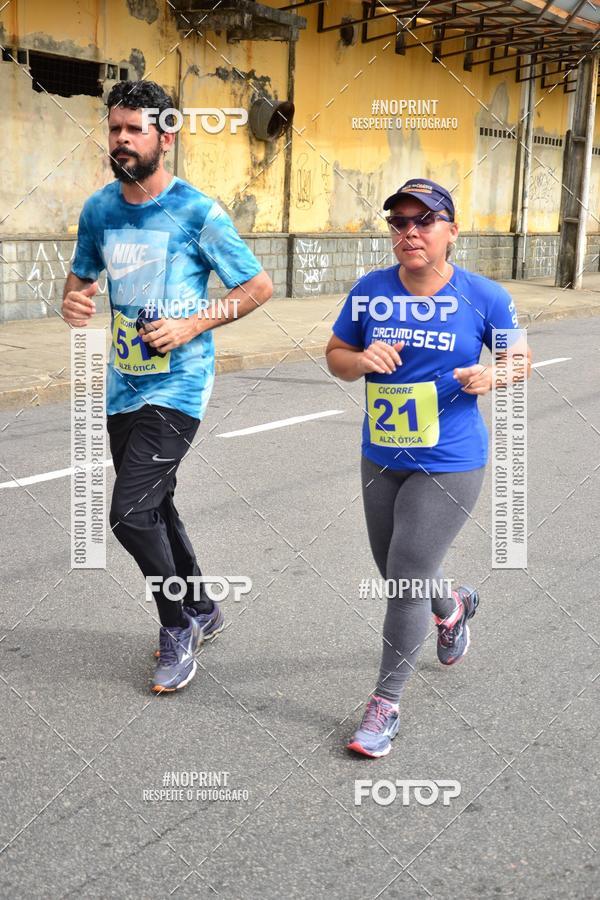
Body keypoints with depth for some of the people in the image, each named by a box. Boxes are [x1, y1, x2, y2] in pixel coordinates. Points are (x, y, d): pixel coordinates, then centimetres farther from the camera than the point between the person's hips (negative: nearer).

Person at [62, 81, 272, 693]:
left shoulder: (198, 213, -12)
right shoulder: (98, 210, 4)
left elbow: (259, 285, -6)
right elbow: (82, 274, 18)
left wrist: (194, 324, -17)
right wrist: (73, 300, -6)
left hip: (177, 386, -6)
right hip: (123, 385, 7)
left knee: (131, 514, -13)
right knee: (152, 508, 17)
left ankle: (180, 625, 11)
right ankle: (201, 610, 38)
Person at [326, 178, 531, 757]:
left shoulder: (485, 297, -9)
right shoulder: (370, 290, -4)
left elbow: (520, 357, 4)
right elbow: (335, 356, 5)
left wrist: (493, 374, -18)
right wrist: (361, 359, -17)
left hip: (449, 465, -4)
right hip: (381, 458, 4)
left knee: (407, 579, -6)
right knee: (397, 575, 19)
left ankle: (386, 702, 13)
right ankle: (453, 607, 55)